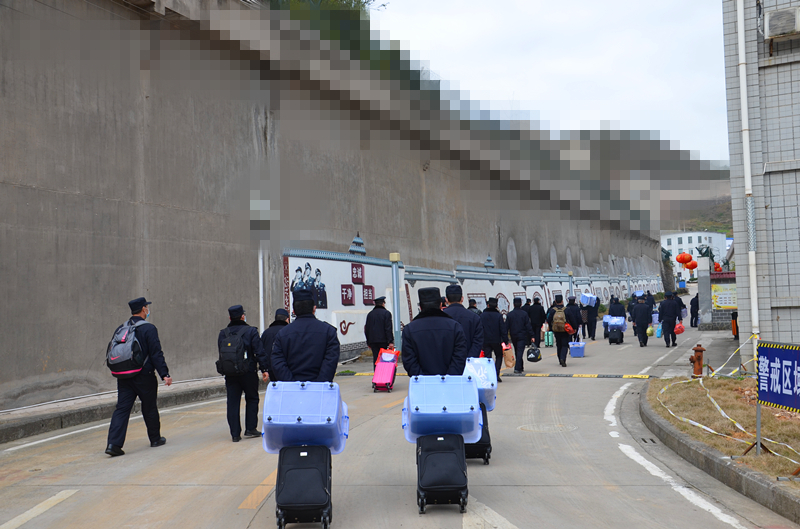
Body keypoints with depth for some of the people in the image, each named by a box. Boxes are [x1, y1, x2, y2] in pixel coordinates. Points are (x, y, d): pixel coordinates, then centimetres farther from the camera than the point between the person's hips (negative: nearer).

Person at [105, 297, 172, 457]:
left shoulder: (120, 329, 8)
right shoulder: (148, 329, -11)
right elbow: (156, 354, -16)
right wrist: (165, 374, -15)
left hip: (124, 377, 5)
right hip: (145, 376, -5)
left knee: (121, 408, 1)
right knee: (150, 408, 10)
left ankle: (114, 444, -10)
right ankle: (155, 439, 25)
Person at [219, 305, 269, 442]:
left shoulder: (223, 334, 5)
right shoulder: (251, 331, -7)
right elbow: (259, 352, -10)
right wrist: (264, 369, -6)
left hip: (230, 373, 3)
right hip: (248, 373, -3)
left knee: (233, 402, 6)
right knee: (252, 399, 13)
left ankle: (235, 434, 5)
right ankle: (250, 428, 10)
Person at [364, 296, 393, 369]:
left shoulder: (370, 314, 12)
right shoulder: (386, 313, -4)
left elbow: (366, 329, 14)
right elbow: (388, 329, -10)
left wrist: (368, 342, 20)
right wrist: (390, 341, -11)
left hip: (373, 341, 4)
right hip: (383, 341, -4)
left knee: (376, 359, 4)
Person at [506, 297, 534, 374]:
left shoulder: (510, 314, 1)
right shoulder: (524, 314, -5)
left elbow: (506, 326, 2)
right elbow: (528, 326, -7)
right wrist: (531, 336, -4)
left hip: (513, 336, 3)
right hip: (522, 336, -3)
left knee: (517, 352, 16)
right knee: (520, 351, -5)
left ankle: (520, 367, 24)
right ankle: (517, 368, -16)